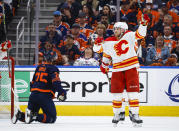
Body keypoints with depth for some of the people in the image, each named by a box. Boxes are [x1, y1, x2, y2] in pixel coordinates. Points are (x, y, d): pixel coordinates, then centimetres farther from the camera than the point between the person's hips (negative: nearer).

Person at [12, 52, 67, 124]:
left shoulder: (38, 67, 19)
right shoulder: (53, 68, -1)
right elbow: (55, 82, -17)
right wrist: (61, 92, -22)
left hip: (33, 95, 6)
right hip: (45, 96, -6)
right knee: (52, 117, -3)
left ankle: (20, 115, -9)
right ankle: (34, 117, -24)